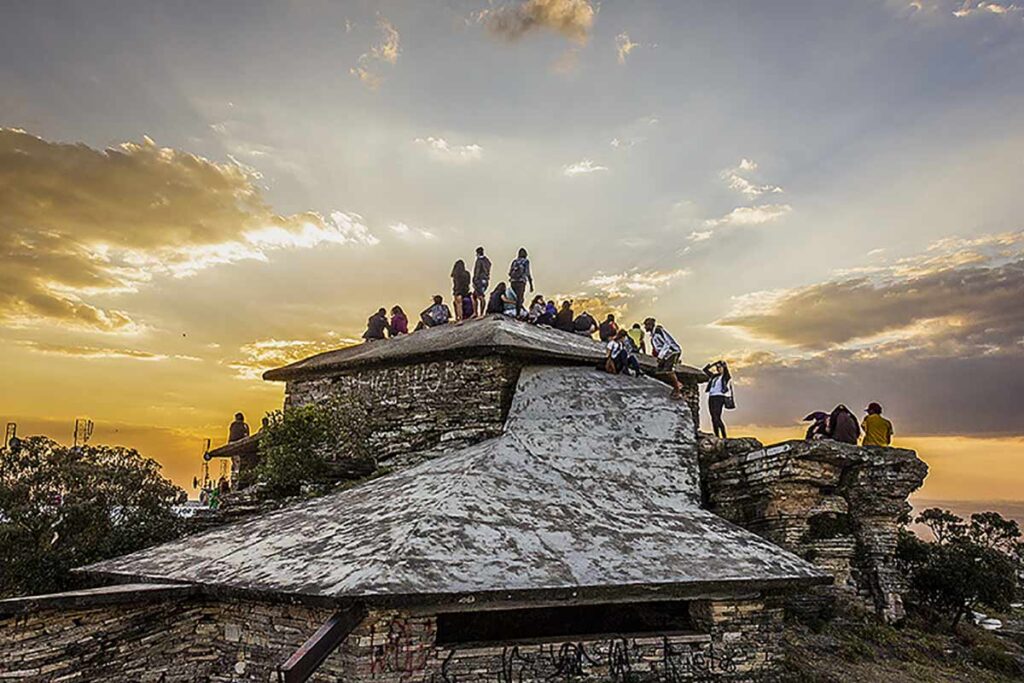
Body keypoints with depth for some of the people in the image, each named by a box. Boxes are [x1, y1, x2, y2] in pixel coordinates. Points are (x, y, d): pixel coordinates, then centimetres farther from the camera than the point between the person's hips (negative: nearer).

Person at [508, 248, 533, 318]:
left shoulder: (514, 261, 13)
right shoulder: (526, 261, 1)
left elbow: (509, 272, 12)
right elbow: (528, 273, -4)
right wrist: (531, 285, -1)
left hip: (512, 281, 5)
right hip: (521, 282, -5)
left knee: (518, 298, 16)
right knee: (520, 298, -4)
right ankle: (517, 314, -11)